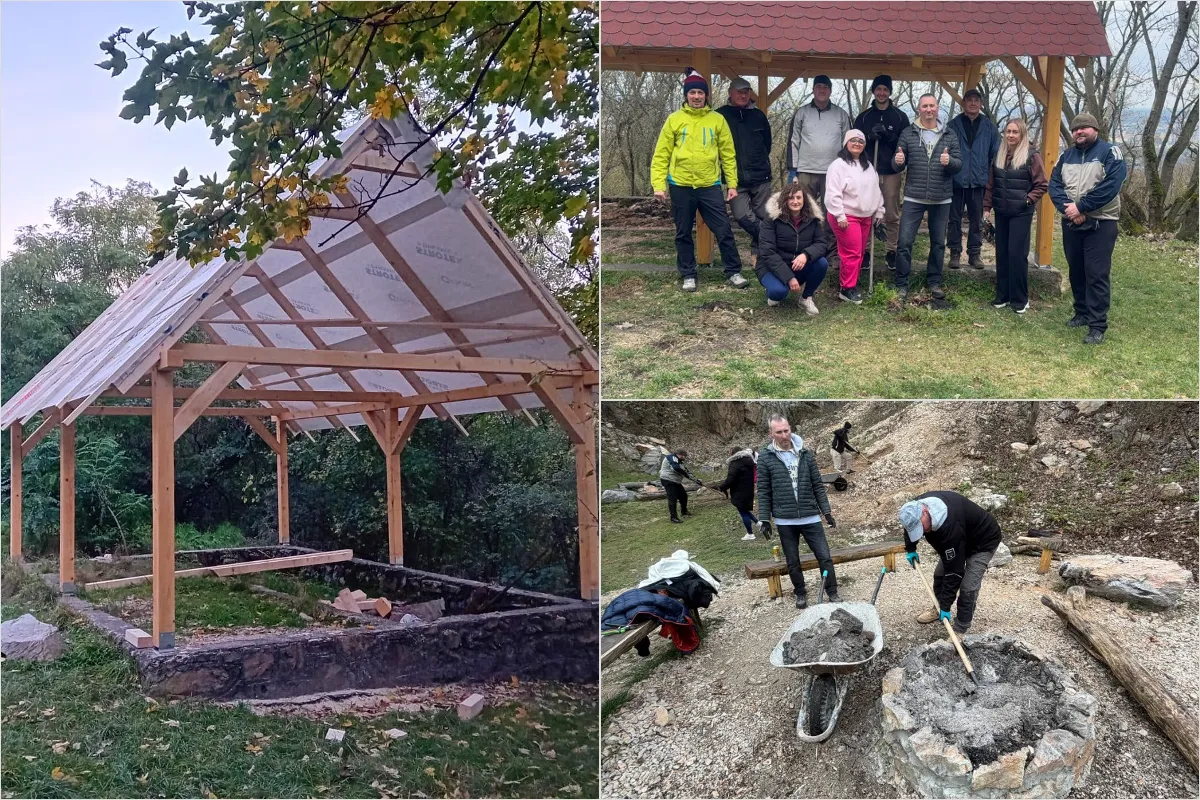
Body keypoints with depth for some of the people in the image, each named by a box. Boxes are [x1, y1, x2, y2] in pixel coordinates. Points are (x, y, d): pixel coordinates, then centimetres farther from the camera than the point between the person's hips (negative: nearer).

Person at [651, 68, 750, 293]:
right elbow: (661, 155, 1)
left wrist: (732, 184, 3)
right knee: (683, 234, 9)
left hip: (710, 186, 0)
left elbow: (728, 154, 7)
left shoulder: (717, 120, 5)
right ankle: (688, 275, 21)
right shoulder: (674, 119, 2)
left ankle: (734, 272, 14)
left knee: (724, 231, 1)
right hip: (681, 186, 0)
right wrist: (658, 185, -7)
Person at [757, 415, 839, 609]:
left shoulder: (806, 454, 3)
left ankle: (833, 593, 17)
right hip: (785, 520, -1)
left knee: (825, 557, 2)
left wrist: (827, 512, 4)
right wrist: (764, 520, -5)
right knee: (792, 562, 11)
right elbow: (763, 492, -2)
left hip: (811, 517, 1)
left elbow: (817, 486, 7)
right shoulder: (765, 457, -4)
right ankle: (801, 594, 29)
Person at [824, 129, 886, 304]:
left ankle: (853, 282, 24)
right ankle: (847, 289, -1)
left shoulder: (868, 166, 14)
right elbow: (833, 193, -18)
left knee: (860, 253, 12)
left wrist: (879, 211, 17)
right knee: (851, 253, -10)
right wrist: (840, 216, -21)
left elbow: (876, 190, 21)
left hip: (865, 217, 8)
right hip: (846, 217, -8)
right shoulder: (838, 165, -12)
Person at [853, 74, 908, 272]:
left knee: (892, 215, 1)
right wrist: (870, 136, -14)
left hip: (891, 172, -1)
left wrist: (888, 136, -15)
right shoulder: (864, 117, 9)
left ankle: (892, 251, 9)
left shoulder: (900, 117, 5)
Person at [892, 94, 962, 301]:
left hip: (941, 199, 2)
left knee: (938, 243, 11)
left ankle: (934, 282, 25)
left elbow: (959, 164, 2)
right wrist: (897, 161, -21)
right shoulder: (907, 133, 1)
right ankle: (901, 284, 5)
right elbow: (897, 165, 3)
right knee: (904, 242, -6)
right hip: (913, 198, -2)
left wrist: (950, 161, -21)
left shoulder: (949, 135, 4)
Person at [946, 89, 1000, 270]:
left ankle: (974, 254, 15)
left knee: (976, 220, 7)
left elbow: (995, 153, 7)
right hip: (956, 180, -1)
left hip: (978, 181, 1)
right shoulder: (953, 125, -1)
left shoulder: (989, 126, 4)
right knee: (955, 219, 4)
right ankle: (955, 253, 13)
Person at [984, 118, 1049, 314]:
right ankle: (1002, 295, 19)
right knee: (1001, 254, 9)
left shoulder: (1032, 156, -8)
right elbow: (991, 184, 12)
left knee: (1017, 254, -5)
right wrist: (987, 207, 9)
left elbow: (1042, 184, -6)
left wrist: (1028, 200, -15)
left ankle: (1020, 299, 4)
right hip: (1001, 212, 5)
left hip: (1021, 213, -5)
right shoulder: (999, 155, 8)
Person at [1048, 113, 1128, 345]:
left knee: (1096, 275, -8)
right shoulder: (1066, 156, 11)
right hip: (1071, 223, 6)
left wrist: (1080, 206, -20)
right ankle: (1082, 313, 28)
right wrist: (1068, 208, -16)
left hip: (1100, 224, -6)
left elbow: (1110, 186, -18)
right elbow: (1054, 185, 1)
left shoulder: (1110, 152, -6)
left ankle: (1098, 325, -7)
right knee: (1076, 271, 14)